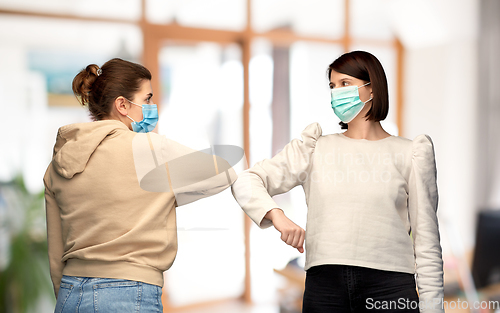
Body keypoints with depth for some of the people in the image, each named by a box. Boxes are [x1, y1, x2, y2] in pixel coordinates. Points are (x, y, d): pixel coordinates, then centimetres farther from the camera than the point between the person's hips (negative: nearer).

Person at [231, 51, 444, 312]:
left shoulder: (410, 154, 8)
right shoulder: (314, 148, 11)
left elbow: (426, 238, 7)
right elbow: (246, 183, 4)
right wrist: (277, 215, -16)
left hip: (389, 285, -1)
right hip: (324, 284, 1)